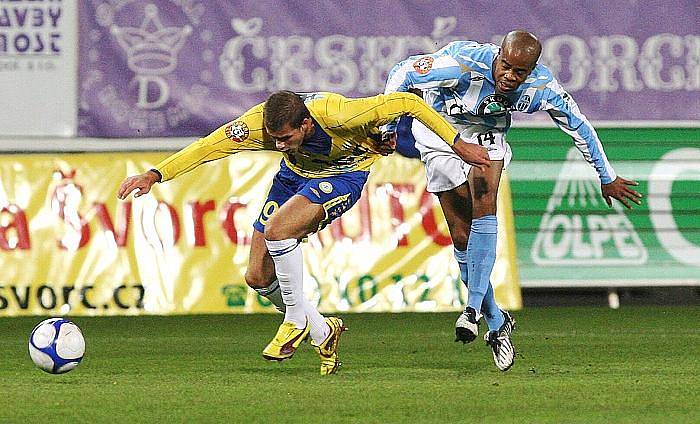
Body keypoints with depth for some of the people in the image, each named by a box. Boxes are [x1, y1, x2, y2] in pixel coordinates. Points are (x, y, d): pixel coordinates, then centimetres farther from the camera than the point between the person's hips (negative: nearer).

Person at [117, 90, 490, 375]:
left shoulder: (337, 115, -38)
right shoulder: (260, 123, -28)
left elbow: (408, 103, -29)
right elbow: (207, 147, -20)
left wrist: (457, 144, -24)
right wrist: (156, 175, -29)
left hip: (343, 174, -5)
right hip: (295, 174, 5)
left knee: (275, 230, -31)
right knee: (258, 277, -2)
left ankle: (296, 320, -11)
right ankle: (321, 332, 20)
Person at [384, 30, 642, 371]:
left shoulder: (541, 87, -23)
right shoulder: (466, 63, -36)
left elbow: (579, 126, -5)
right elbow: (402, 75, -25)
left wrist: (607, 177, 6)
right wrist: (387, 129, -21)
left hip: (486, 134, 2)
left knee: (484, 208, -26)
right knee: (462, 237, -6)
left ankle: (474, 308, -27)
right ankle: (496, 323, 6)